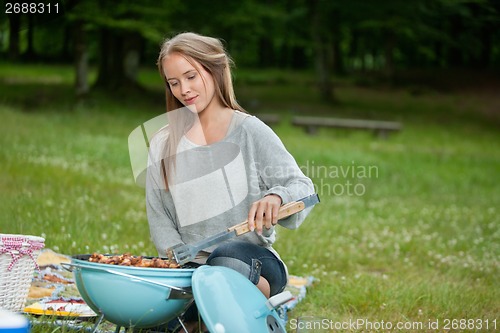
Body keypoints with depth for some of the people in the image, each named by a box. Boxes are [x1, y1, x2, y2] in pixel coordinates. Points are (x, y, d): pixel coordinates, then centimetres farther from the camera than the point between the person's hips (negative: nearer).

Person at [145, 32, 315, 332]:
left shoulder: (249, 130, 2)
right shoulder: (163, 145, 12)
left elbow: (301, 186, -1)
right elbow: (160, 220, 9)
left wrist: (276, 197, -24)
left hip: (252, 257, -2)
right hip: (192, 266, 3)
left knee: (227, 261, -39)